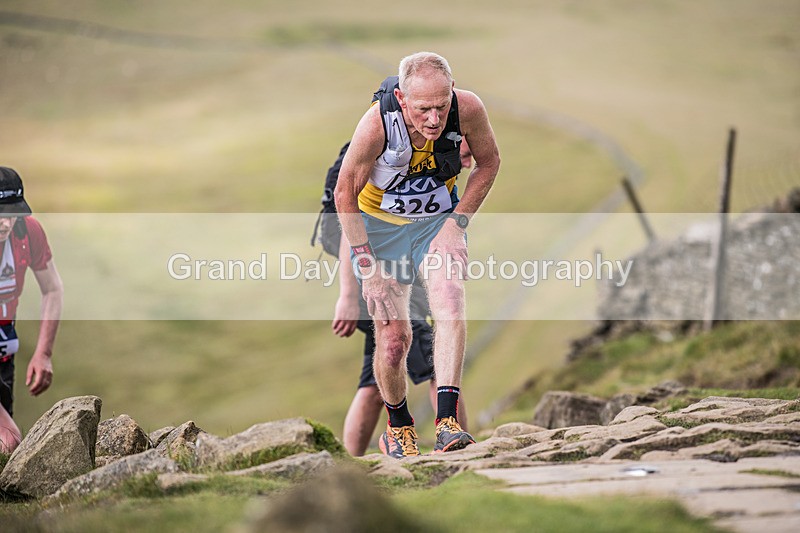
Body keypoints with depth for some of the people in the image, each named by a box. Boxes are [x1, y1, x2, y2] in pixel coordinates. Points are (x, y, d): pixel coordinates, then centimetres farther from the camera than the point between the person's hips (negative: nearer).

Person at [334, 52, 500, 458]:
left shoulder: (468, 109, -26)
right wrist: (368, 267, -17)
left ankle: (447, 420, -28)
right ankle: (397, 426, 21)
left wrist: (458, 221, -10)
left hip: (439, 218, 2)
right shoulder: (377, 124, -32)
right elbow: (344, 194, -18)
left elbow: (489, 162, -3)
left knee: (450, 307, -24)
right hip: (379, 223, -2)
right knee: (393, 338, -3)